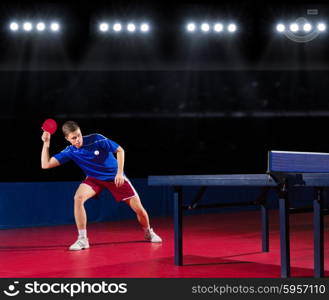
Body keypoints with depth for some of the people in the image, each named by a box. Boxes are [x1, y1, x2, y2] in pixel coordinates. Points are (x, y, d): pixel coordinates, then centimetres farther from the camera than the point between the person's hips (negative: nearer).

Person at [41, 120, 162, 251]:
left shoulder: (96, 139, -20)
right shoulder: (70, 152, -12)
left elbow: (120, 150, -11)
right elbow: (45, 165, -14)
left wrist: (120, 173, -16)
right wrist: (46, 143, -21)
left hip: (115, 177, -1)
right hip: (94, 179, 1)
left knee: (139, 209, -6)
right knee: (78, 197, -30)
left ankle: (148, 232, 27)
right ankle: (82, 239, -22)